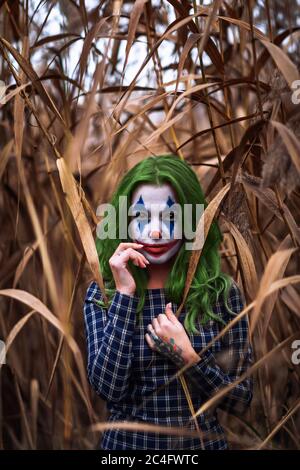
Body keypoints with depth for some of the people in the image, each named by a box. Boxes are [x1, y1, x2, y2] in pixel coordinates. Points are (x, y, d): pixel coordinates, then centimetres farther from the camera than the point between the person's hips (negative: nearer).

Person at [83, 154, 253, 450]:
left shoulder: (221, 292, -10)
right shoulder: (101, 294, -8)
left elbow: (240, 400, -7)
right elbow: (109, 389, -19)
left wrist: (187, 356, -22)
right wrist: (125, 295, -21)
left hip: (204, 442, 0)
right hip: (126, 443, 0)